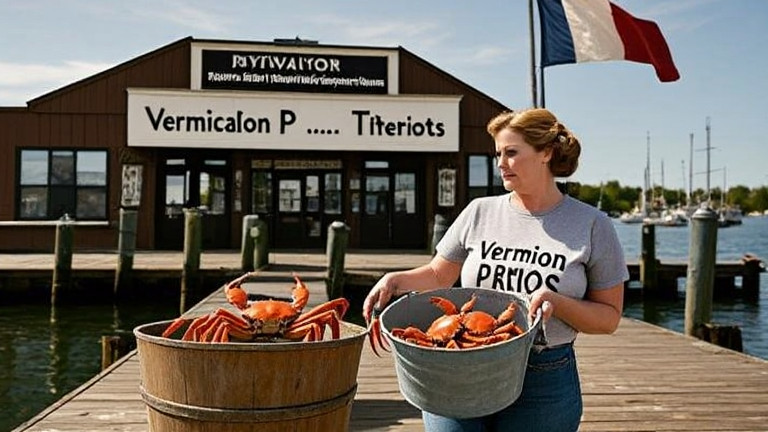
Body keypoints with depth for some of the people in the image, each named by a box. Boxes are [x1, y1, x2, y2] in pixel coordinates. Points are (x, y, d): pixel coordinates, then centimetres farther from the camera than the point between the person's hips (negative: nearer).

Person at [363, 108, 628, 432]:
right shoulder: (481, 212, 3)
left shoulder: (592, 225, -3)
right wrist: (395, 280, -6)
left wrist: (557, 303, -19)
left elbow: (609, 317, -1)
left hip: (543, 384, -1)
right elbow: (439, 275, 13)